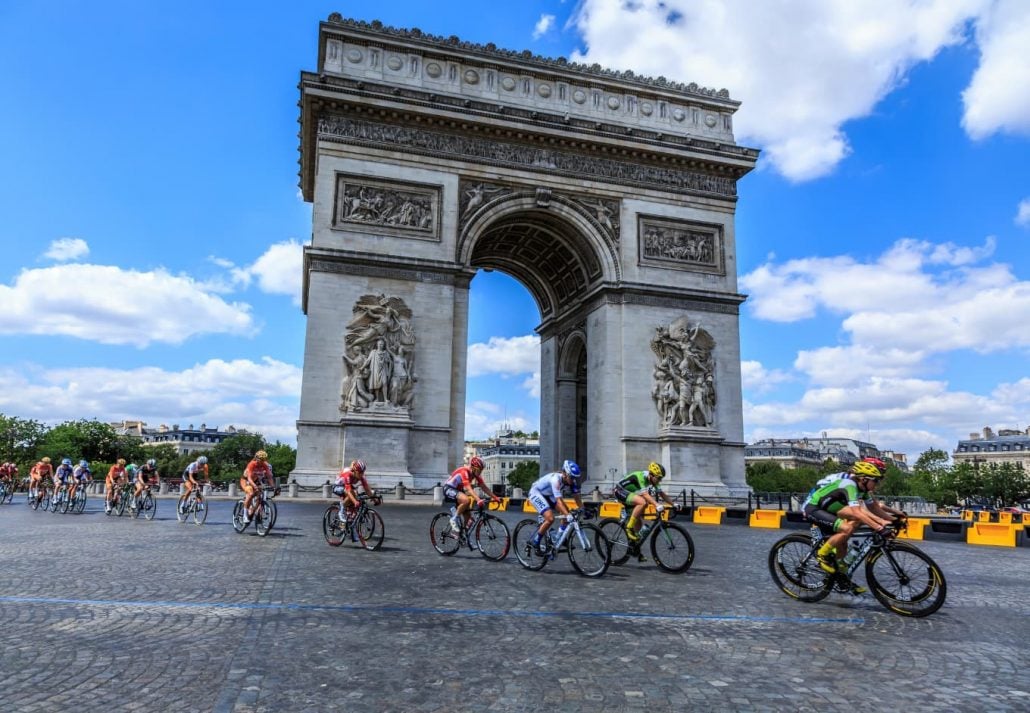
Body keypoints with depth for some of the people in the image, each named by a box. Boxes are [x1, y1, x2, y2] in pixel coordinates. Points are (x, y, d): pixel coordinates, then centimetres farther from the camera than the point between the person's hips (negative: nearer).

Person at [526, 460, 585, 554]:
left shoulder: (571, 480, -14)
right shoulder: (556, 479, -36)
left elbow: (577, 497, -9)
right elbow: (559, 500, -43)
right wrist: (568, 515, -52)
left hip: (547, 494, 8)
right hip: (536, 492, -8)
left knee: (565, 511, -8)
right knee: (550, 518, -23)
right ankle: (535, 541, -6)